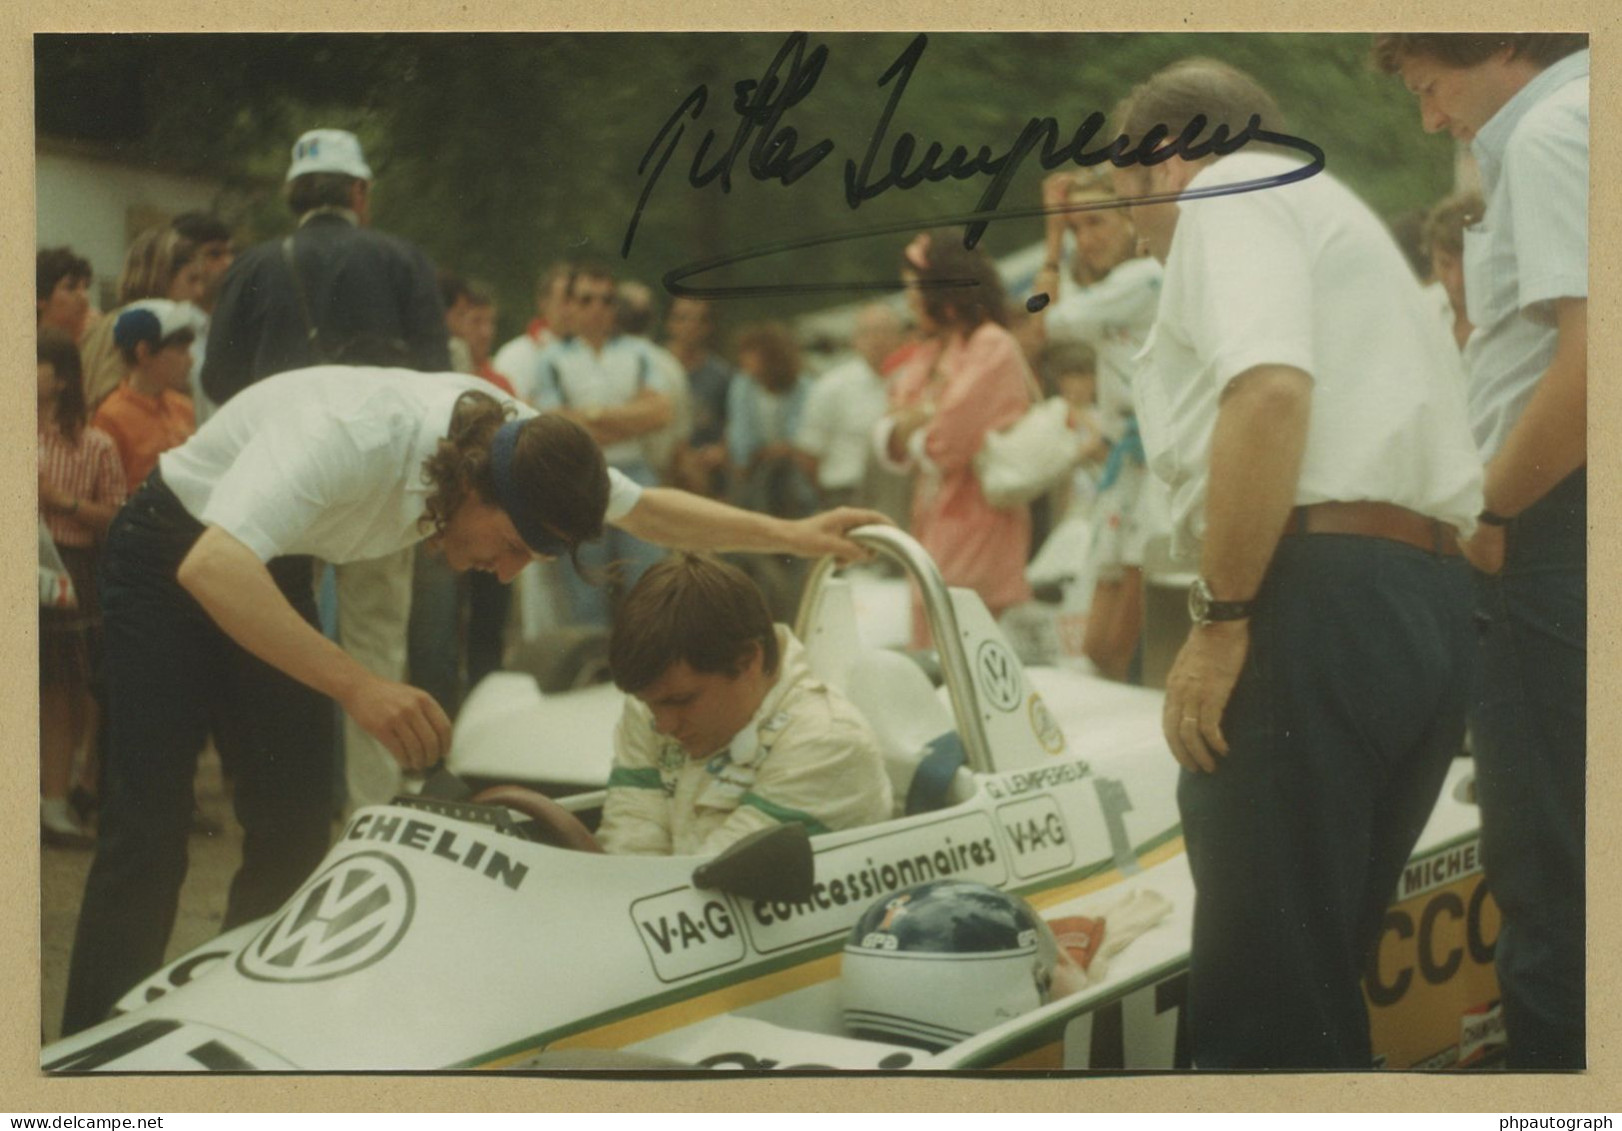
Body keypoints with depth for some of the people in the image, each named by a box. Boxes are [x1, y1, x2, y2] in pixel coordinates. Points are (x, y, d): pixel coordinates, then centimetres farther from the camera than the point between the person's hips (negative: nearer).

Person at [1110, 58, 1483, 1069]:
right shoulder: (1342, 219, 32)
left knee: (1262, 998, -8)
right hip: (1435, 613, 10)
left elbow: (1270, 390, -17)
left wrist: (1220, 618, -17)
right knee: (1322, 979, 14)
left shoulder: (1229, 189, 3)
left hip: (1320, 598, -10)